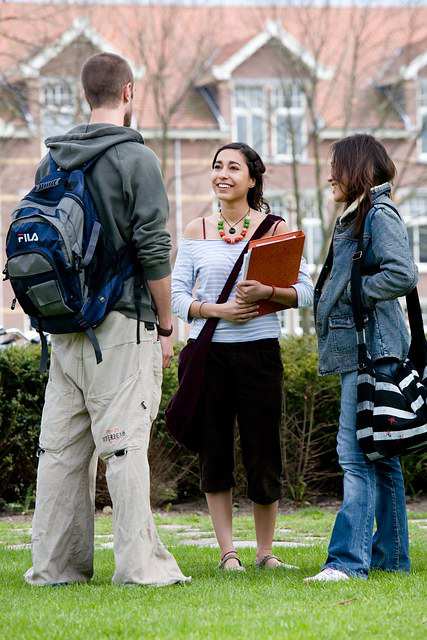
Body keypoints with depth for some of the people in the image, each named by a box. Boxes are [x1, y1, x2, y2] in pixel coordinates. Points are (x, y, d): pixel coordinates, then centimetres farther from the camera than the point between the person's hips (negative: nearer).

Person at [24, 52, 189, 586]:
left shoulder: (51, 161, 12)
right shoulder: (135, 158, -7)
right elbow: (154, 250, -11)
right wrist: (165, 327, -4)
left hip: (64, 325, 6)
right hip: (121, 323, -6)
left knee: (60, 446, 7)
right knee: (125, 443, -6)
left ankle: (55, 563, 9)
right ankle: (140, 564, -7)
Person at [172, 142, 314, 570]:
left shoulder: (275, 228, 3)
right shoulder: (196, 231, 7)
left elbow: (305, 291, 0)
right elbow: (177, 295, 4)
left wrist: (267, 291, -18)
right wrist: (217, 310, -13)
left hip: (259, 351, -1)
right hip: (207, 351, 2)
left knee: (262, 454, 1)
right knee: (213, 453, 3)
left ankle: (265, 552, 15)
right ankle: (227, 552, 12)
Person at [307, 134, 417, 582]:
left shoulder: (379, 214, -10)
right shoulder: (354, 217, 21)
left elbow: (403, 274, -21)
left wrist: (350, 292, -13)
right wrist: (329, 294, 10)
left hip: (372, 347, -11)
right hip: (357, 348, 11)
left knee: (357, 453, -14)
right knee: (379, 457, 11)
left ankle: (349, 559, -18)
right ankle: (390, 556, 15)